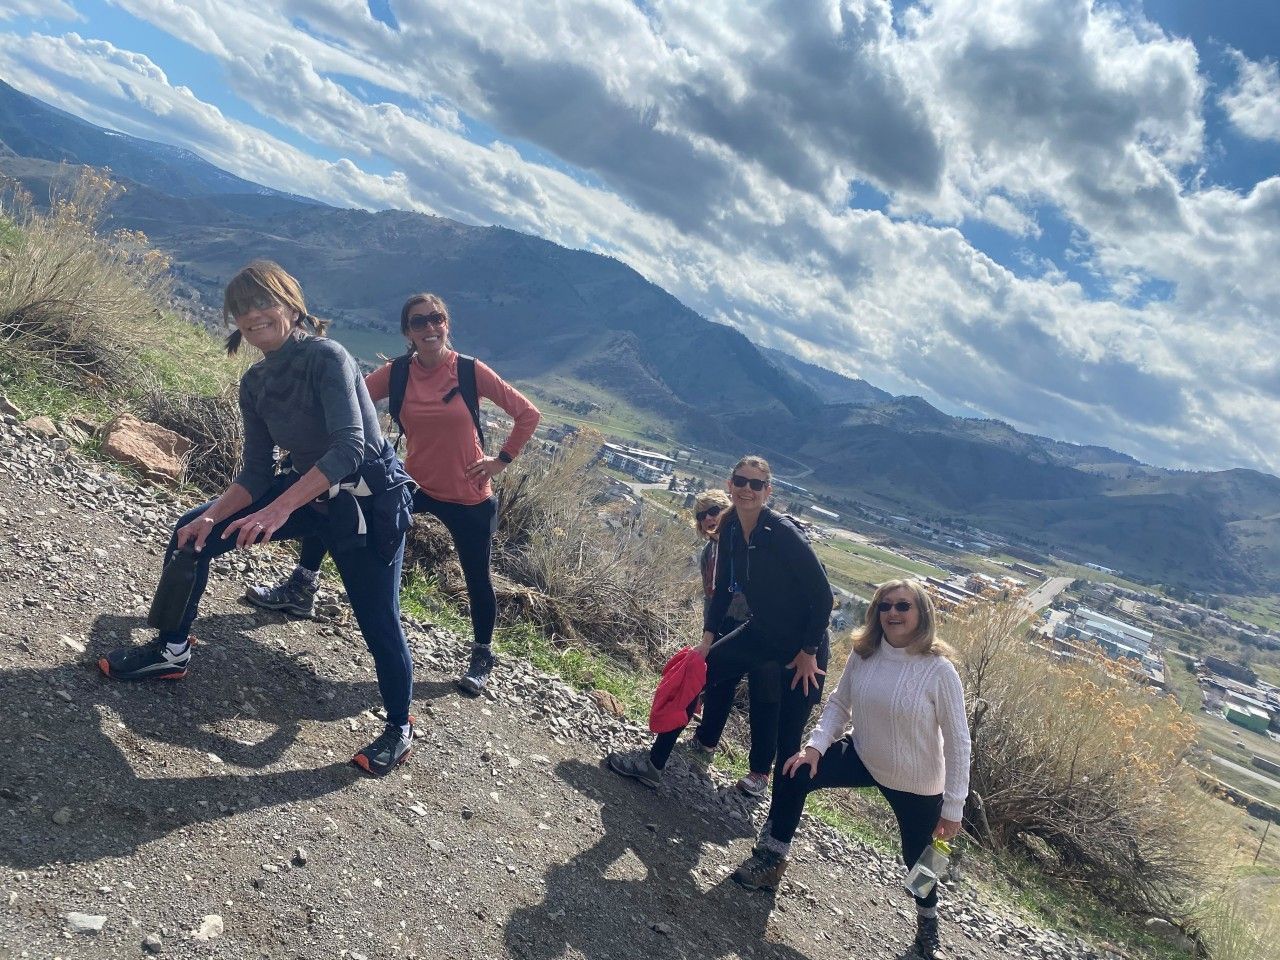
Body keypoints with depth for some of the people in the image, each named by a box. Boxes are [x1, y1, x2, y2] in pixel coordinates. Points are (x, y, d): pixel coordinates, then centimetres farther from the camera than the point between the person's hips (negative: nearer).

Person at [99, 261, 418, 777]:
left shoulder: (326, 357, -21)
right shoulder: (255, 382, 1)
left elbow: (348, 447, -33)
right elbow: (257, 471, 3)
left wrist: (278, 509, -39)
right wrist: (212, 516, -14)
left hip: (370, 500, -7)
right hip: (309, 492, 8)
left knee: (378, 623, -4)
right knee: (192, 533, 6)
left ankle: (399, 730, 20)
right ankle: (172, 651, 23)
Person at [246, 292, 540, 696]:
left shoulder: (471, 371, -13)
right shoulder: (396, 373, -6)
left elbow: (528, 414, -7)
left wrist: (501, 461, -8)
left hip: (469, 498, -3)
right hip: (416, 486, 3)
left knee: (477, 577, 6)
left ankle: (482, 656, 32)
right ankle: (300, 591, 15)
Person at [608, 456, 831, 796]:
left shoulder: (782, 532, -25)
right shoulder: (730, 529, -4)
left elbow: (822, 593, -22)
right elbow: (723, 588, 5)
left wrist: (809, 652, -17)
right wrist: (708, 638, -3)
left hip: (803, 644, -7)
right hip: (761, 631, 7)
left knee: (787, 739, -3)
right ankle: (654, 762, 23)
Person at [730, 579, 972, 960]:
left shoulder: (939, 670, -26)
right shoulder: (863, 654, -14)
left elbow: (957, 740, -19)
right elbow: (838, 704, 0)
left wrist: (953, 807, -15)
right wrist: (815, 745, -15)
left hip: (918, 785, -3)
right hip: (863, 757, 4)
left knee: (919, 858, 14)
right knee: (795, 774, -11)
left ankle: (928, 926, 47)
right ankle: (772, 860, 10)